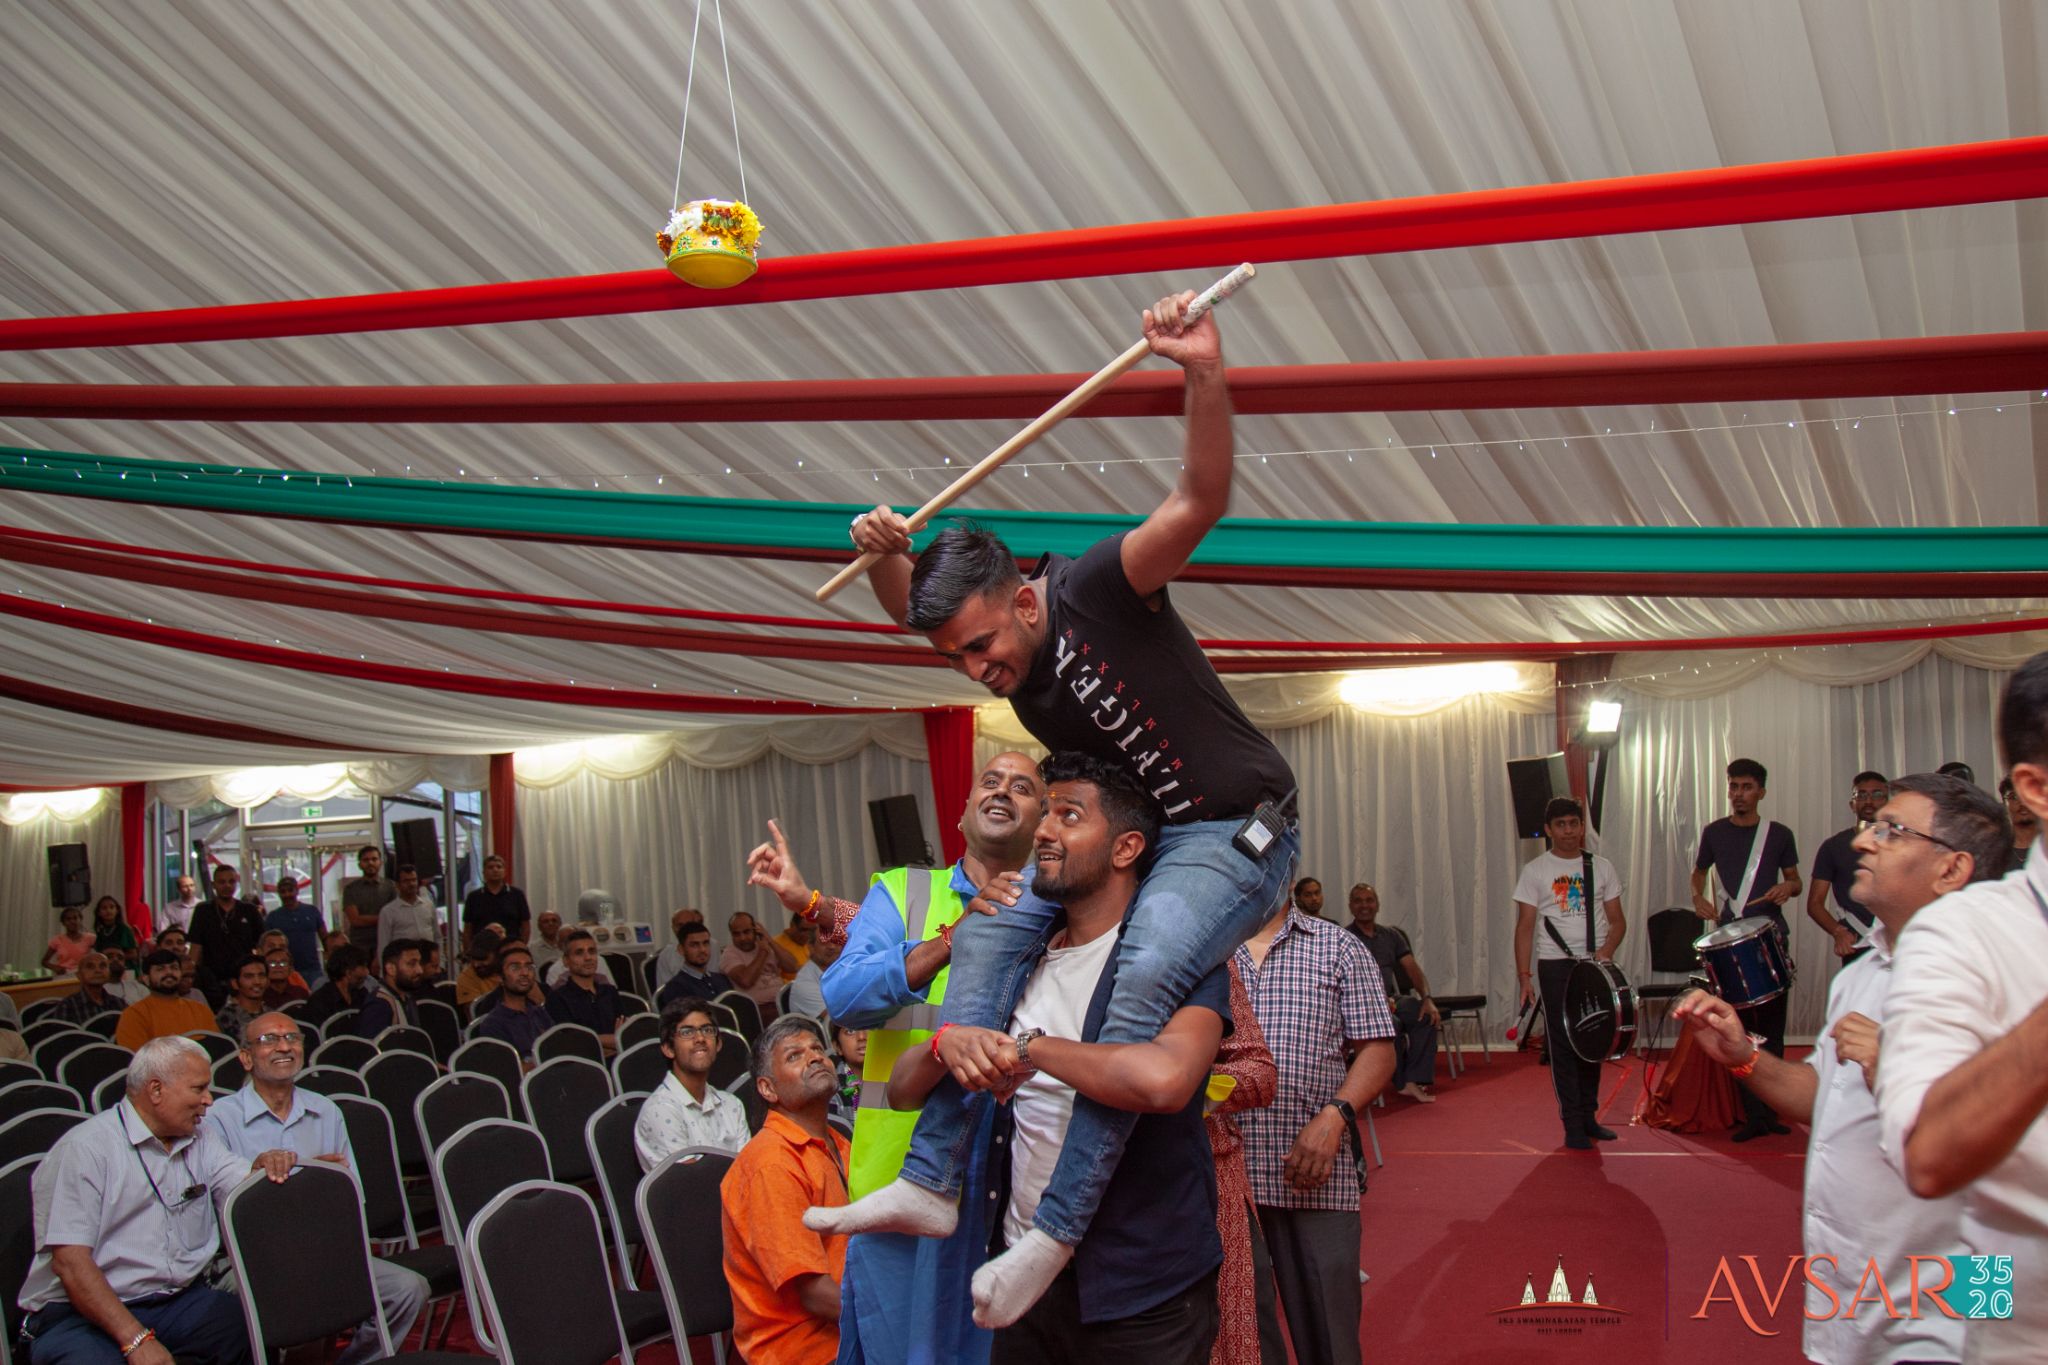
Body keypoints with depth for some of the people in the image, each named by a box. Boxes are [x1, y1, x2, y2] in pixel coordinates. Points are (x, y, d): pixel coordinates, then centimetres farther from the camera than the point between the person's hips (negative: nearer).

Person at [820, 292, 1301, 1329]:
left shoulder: (1094, 589, -16)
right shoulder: (1008, 665, 5)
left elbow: (1200, 502, -29)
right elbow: (916, 611, 23)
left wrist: (1205, 376, -44)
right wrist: (887, 558, 0)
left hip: (1237, 832, -8)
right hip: (1128, 833, 8)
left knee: (1146, 972, -31)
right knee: (990, 932, -5)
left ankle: (1054, 1226, -28)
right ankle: (933, 1179, -5)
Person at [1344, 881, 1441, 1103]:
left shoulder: (1390, 935, 16)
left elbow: (1412, 968, 7)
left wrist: (1427, 998, -11)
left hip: (1391, 997, 5)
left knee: (1428, 1016, -22)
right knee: (1392, 1023, -34)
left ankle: (1414, 1082, -24)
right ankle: (1399, 1082, -17)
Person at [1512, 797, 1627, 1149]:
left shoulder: (1601, 868, 8)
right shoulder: (1535, 871, 1)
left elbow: (1617, 920, 8)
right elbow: (1525, 926, -2)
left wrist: (1607, 949, -12)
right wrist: (1523, 976, -9)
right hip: (1556, 965, -2)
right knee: (1563, 1043, -2)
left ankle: (1589, 1116, 19)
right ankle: (1573, 1124, 3)